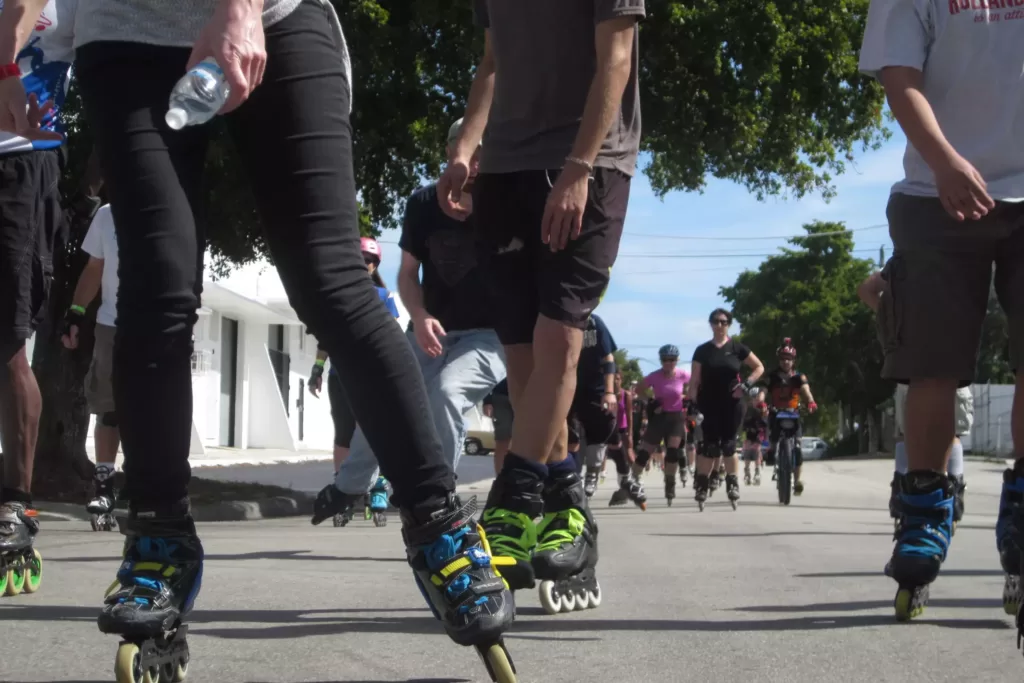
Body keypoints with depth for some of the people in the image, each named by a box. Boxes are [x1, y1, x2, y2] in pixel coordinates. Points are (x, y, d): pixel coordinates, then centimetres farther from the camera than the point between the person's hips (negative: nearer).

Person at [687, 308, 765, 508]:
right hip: (709, 405, 0)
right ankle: (701, 484, 3)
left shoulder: (737, 348, 1)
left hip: (732, 404, 0)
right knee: (710, 445, -4)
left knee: (729, 445, 2)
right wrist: (692, 404, -7)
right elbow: (694, 381, 2)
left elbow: (759, 367, 7)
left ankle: (733, 484, 11)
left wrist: (748, 383, -9)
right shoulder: (702, 351, 3)